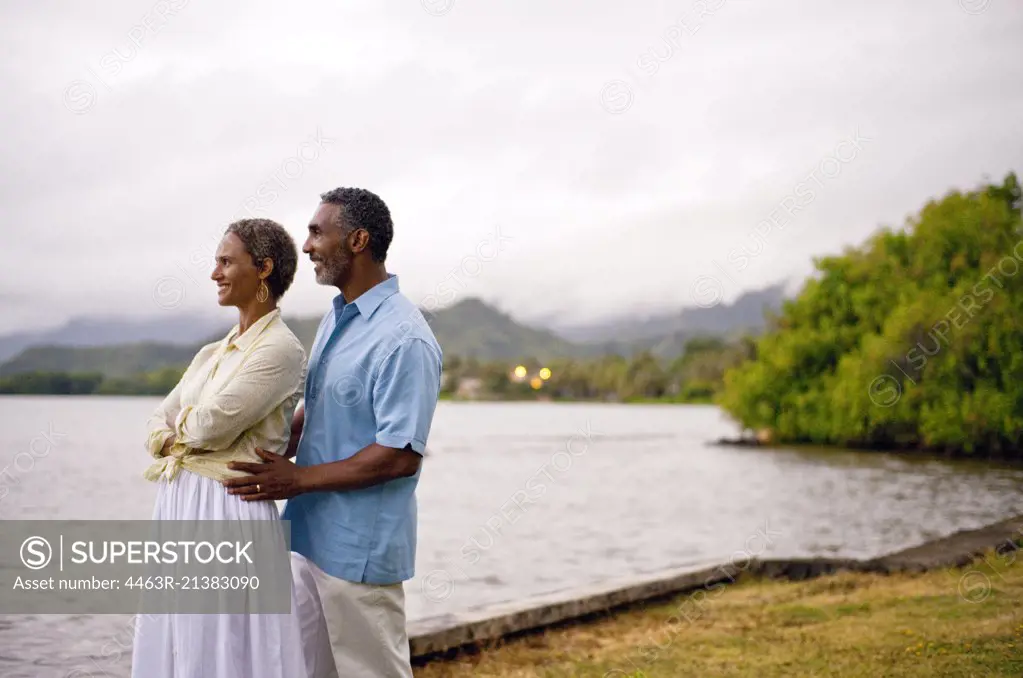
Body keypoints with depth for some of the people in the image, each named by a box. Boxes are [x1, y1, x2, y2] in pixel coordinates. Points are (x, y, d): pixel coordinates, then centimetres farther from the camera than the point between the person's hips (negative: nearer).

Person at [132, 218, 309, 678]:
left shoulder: (281, 348, -10)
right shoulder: (213, 353, 16)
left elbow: (211, 425, -17)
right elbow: (158, 426, 15)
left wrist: (182, 426, 4)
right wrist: (170, 439, -7)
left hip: (229, 508, -8)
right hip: (177, 504, 8)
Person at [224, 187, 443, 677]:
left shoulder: (404, 339, -20)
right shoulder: (335, 318, 9)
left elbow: (401, 456, -23)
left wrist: (299, 478, -19)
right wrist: (271, 456, 5)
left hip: (359, 546, -9)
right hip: (311, 534, 9)